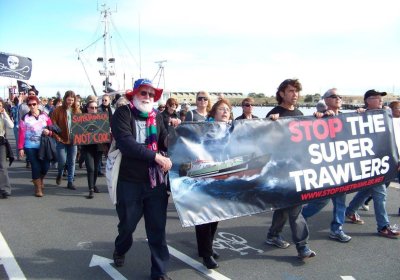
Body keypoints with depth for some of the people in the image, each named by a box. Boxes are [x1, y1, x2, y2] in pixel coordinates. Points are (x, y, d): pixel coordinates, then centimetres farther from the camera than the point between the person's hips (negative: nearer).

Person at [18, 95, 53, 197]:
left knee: (46, 166, -1)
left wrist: (49, 132, -17)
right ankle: (38, 188, 15)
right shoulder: (25, 118, -5)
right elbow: (21, 134, -7)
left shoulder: (44, 116, 1)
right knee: (36, 167, -2)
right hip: (30, 147, -2)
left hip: (43, 145, 2)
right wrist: (21, 148, -11)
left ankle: (40, 179, 33)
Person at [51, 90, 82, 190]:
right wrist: (56, 137, -14)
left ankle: (70, 182, 16)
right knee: (62, 161, -4)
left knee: (71, 162, 6)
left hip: (73, 140, 3)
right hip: (62, 140, -3)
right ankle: (59, 174, 28)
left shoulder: (77, 110, 5)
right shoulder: (58, 110, -5)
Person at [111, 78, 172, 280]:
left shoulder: (156, 117, 8)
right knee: (128, 223, 17)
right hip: (129, 180, -3)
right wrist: (155, 156, -24)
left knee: (157, 227, 5)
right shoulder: (122, 113, -7)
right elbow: (126, 143, -21)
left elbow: (165, 142, 3)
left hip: (155, 180, 3)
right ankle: (120, 251, 49)